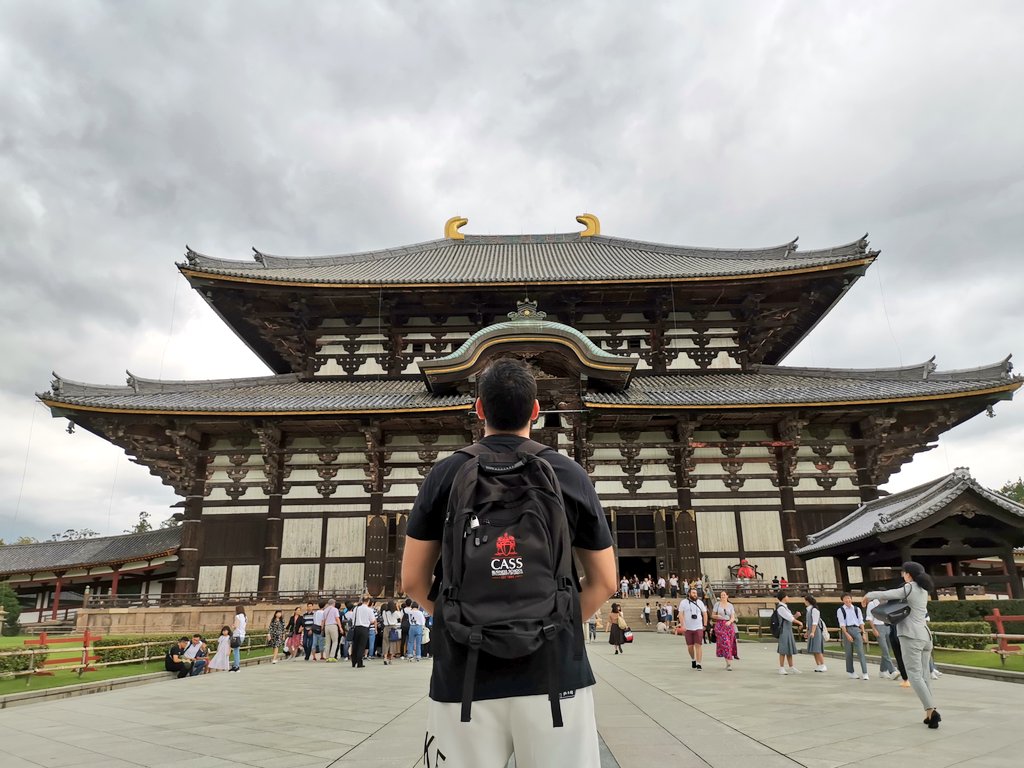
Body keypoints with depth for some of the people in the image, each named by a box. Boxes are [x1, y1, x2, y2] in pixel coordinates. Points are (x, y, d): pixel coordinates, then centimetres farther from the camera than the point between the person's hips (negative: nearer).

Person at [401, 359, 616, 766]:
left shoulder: (445, 475, 0)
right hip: (553, 669, 0)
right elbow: (604, 583, 5)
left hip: (465, 671, 1)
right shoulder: (570, 474, 1)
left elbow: (413, 581, 3)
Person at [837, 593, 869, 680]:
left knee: (860, 651, -8)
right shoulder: (840, 610, 3)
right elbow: (842, 624, -3)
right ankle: (851, 672, 15)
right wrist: (847, 634, -13)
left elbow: (861, 621, 12)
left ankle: (864, 673, -10)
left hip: (856, 629, 2)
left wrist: (863, 633, 3)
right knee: (849, 653, 3)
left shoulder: (857, 609, 12)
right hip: (847, 630, -1)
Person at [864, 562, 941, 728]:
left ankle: (931, 711, -16)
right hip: (925, 636, 8)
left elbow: (885, 595, -15)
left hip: (911, 637, -8)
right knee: (923, 676, 9)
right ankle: (930, 714, 7)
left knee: (914, 676, -8)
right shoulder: (923, 590, 16)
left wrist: (868, 595, 1)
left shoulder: (909, 588, -9)